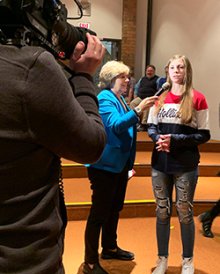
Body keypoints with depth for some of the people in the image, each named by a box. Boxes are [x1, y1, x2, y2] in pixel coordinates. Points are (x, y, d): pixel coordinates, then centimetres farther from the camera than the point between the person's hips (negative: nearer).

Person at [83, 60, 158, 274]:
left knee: (115, 208, 19)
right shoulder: (104, 98, -13)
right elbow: (116, 125, -27)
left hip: (120, 163, 9)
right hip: (105, 165, -9)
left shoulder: (120, 99, 13)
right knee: (99, 212, -3)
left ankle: (109, 248, 36)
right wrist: (138, 110, -36)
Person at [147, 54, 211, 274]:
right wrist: (158, 138, -12)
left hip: (186, 166, -3)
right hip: (160, 164, 3)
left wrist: (175, 139, -18)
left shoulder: (197, 99, -5)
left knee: (184, 213, 7)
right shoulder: (160, 97, 7)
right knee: (162, 212, 11)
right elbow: (150, 127, 10)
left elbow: (204, 135, -7)